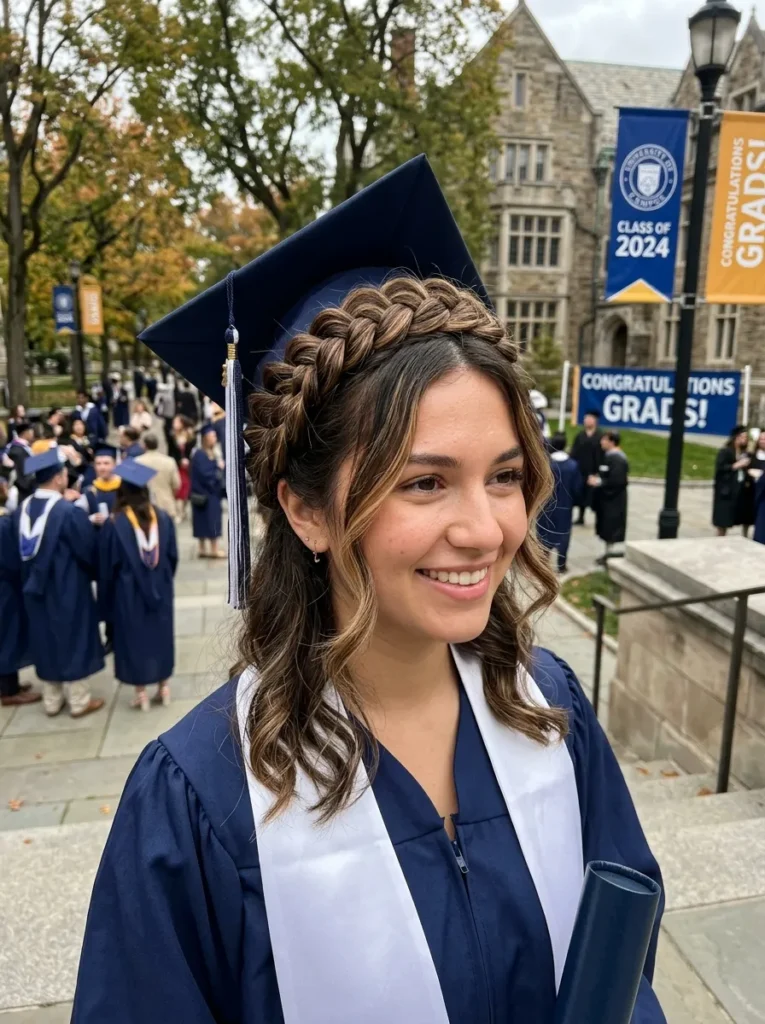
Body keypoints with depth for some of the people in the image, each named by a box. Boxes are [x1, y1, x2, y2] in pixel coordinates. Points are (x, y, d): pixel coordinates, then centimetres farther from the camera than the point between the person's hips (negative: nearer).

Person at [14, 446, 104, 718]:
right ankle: (79, 702, 18)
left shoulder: (22, 510, -2)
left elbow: (23, 552, 9)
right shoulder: (68, 511, -23)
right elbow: (89, 551, -15)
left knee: (46, 641, 17)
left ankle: (52, 701, 28)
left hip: (35, 589, 7)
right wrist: (95, 572, 5)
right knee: (72, 642, 7)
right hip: (67, 589, -6)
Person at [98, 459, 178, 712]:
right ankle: (164, 688, 24)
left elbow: (108, 567, -9)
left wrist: (106, 603, 4)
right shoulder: (163, 518, -5)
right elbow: (173, 557, 4)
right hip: (160, 590, 3)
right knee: (160, 634, 16)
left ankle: (141, 693, 17)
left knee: (134, 638, 9)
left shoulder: (115, 525, -16)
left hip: (128, 594, -3)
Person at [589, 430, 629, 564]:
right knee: (607, 529, 15)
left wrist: (599, 482, -18)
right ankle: (608, 553, 25)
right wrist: (597, 478, 3)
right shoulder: (608, 455, 9)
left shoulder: (618, 459, -21)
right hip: (606, 498, 10)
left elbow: (618, 481, -26)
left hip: (613, 501, -10)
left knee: (611, 530, -1)